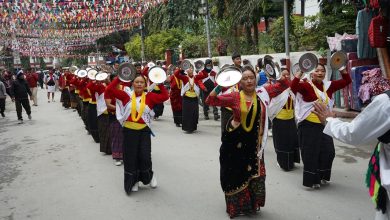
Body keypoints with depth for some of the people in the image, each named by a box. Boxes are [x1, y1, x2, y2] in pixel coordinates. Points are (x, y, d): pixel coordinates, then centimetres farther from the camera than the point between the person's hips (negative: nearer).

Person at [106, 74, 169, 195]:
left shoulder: (149, 96, 0)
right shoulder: (126, 95, 0)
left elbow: (165, 96, -9)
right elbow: (109, 90, -4)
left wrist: (159, 83, -11)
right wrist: (119, 78, -9)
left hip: (144, 131, -1)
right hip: (129, 131, 1)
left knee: (144, 157, -2)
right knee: (130, 158, 7)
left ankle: (149, 175, 29)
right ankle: (133, 181, 27)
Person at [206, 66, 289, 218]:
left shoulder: (263, 93, -1)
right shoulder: (234, 97, -9)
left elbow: (283, 86, 5)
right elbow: (210, 101, -12)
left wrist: (284, 77, -14)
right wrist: (218, 87, -27)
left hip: (254, 143, 3)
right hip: (235, 142, -3)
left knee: (255, 174, 11)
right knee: (235, 174, 9)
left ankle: (251, 204, 34)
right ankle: (236, 205, 30)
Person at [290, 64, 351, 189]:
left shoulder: (328, 85, 6)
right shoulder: (306, 85, -12)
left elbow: (347, 81, 10)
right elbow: (293, 86, -31)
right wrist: (301, 71, -32)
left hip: (324, 125, 6)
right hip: (308, 125, -6)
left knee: (328, 152, 13)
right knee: (311, 154, 2)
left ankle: (322, 177, 34)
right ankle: (311, 180, 18)